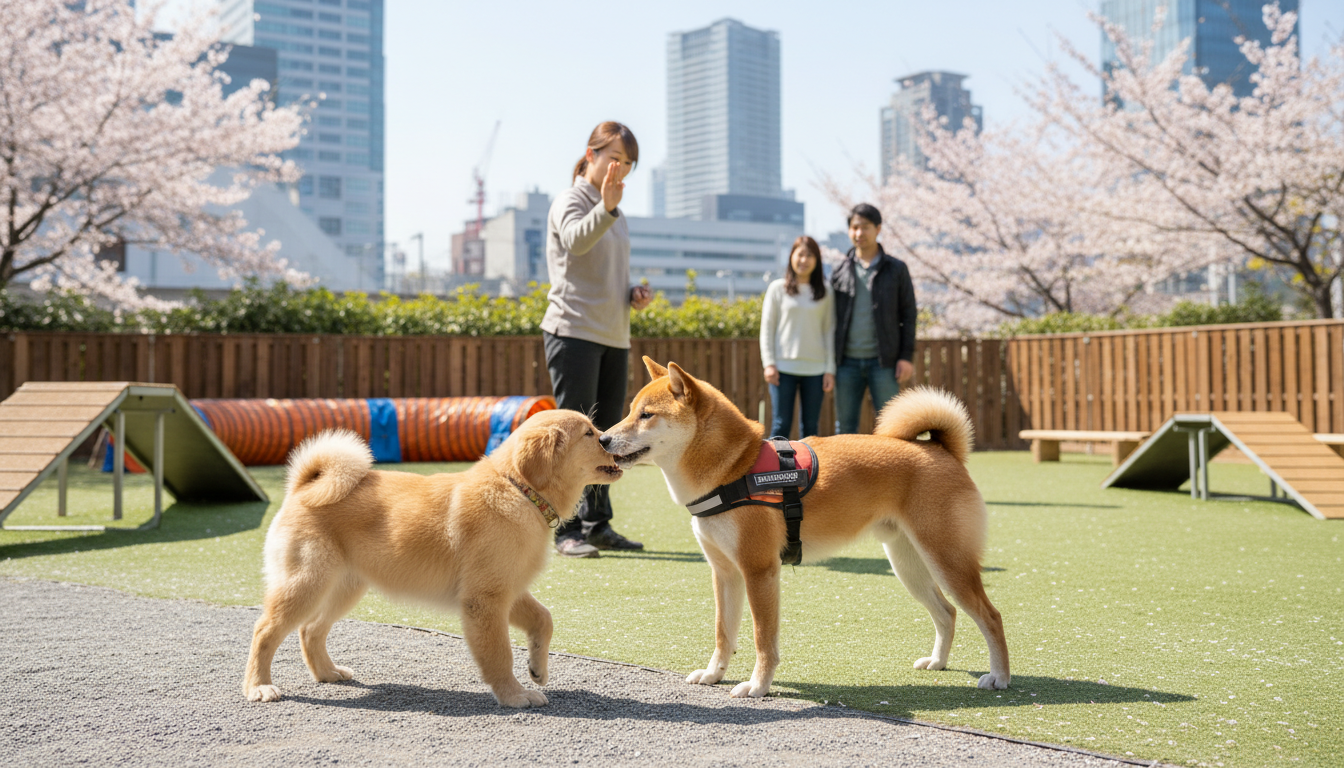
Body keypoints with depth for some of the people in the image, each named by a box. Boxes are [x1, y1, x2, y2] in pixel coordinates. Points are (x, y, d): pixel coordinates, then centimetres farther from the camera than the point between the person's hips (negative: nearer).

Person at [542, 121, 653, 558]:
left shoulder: (617, 215, 19)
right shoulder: (570, 201, -4)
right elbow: (576, 241, -27)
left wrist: (635, 293, 7)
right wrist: (604, 208, -45)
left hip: (614, 337, 8)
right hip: (574, 331, -8)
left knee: (607, 434, 11)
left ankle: (598, 524, 19)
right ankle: (567, 530, -4)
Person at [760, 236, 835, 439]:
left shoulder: (825, 292, 7)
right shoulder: (778, 289, 4)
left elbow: (829, 331, 7)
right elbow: (767, 328, 4)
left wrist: (830, 369, 2)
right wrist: (769, 363, -4)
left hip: (815, 368, 2)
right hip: (784, 367, -2)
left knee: (810, 426, 5)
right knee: (781, 424, -3)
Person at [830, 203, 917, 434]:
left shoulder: (896, 270, 4)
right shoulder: (840, 273, 9)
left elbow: (909, 315, 3)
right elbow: (831, 318, 11)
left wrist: (906, 357, -6)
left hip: (882, 362, -2)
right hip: (847, 362, 2)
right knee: (845, 425, 5)